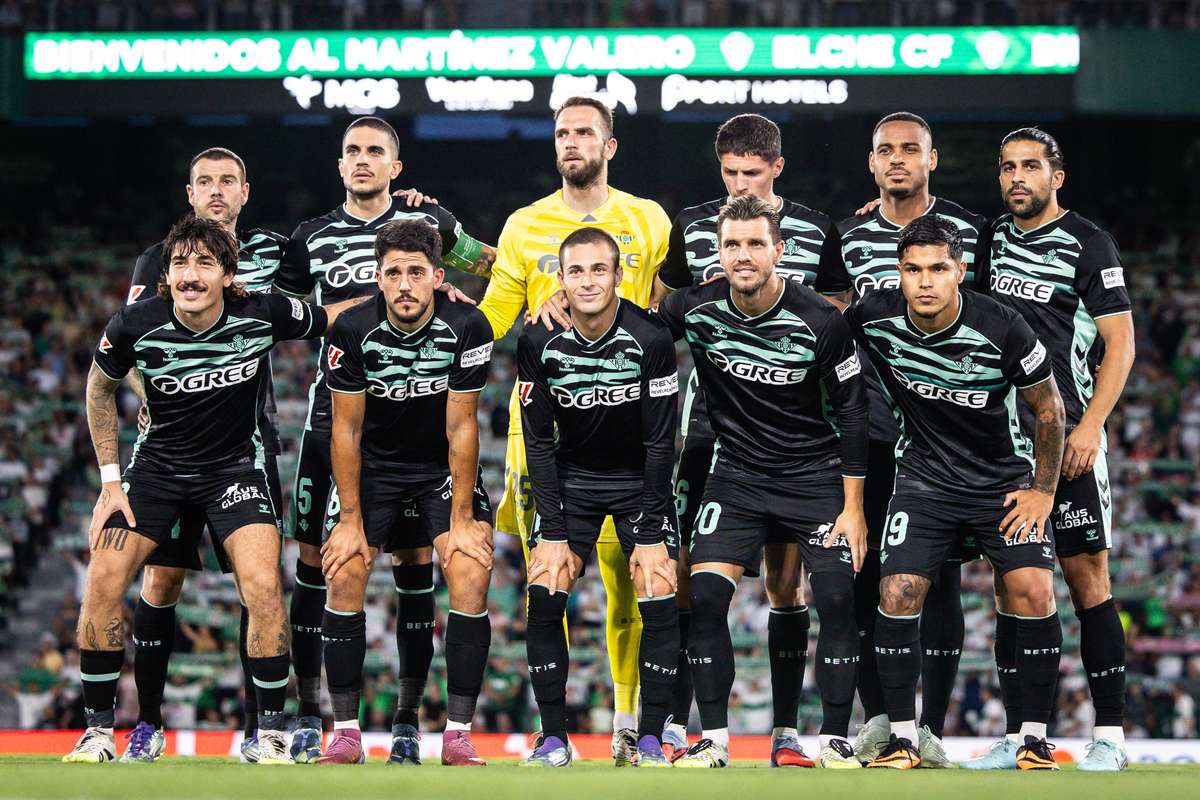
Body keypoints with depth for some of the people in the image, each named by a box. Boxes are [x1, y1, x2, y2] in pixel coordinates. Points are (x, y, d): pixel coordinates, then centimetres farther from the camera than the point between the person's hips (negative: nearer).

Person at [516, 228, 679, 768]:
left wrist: (650, 536, -16)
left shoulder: (650, 341, -21)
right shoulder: (539, 343, -15)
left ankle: (651, 739, -2)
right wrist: (553, 534, -14)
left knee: (659, 603, -13)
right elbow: (539, 444, -9)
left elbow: (660, 444, -15)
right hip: (571, 478, 1)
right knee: (543, 598, -12)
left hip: (639, 481, -1)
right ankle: (554, 738, -3)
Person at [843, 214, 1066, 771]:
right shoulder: (875, 318, -15)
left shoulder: (1000, 329, -20)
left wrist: (1043, 490, -4)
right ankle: (902, 739, -2)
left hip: (1005, 478, -2)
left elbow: (1049, 407, -6)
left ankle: (1035, 739, -4)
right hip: (924, 479, 2)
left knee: (1034, 592, -17)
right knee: (898, 593, -14)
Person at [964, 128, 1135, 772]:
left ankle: (1109, 735, -4)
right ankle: (1017, 736, 6)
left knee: (1087, 579, -6)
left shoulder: (1087, 245, -2)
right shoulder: (990, 237, 14)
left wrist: (1090, 426, -16)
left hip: (1066, 437, -5)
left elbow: (1120, 343, -5)